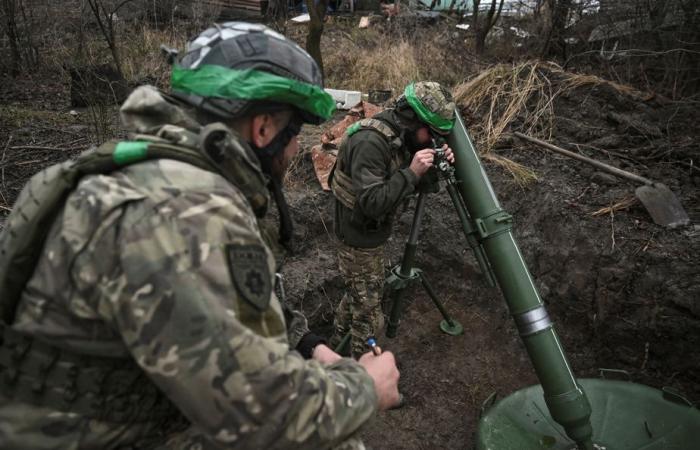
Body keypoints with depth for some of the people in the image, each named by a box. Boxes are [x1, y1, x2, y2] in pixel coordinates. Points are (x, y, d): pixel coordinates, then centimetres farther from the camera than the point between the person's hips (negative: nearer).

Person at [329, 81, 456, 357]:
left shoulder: (402, 136, -1)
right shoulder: (370, 141, -28)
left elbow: (415, 186, 11)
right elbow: (370, 203, -34)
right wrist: (411, 173, -32)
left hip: (374, 233, 9)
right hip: (359, 241, -9)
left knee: (358, 293, 26)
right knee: (369, 316, 2)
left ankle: (338, 343, 46)